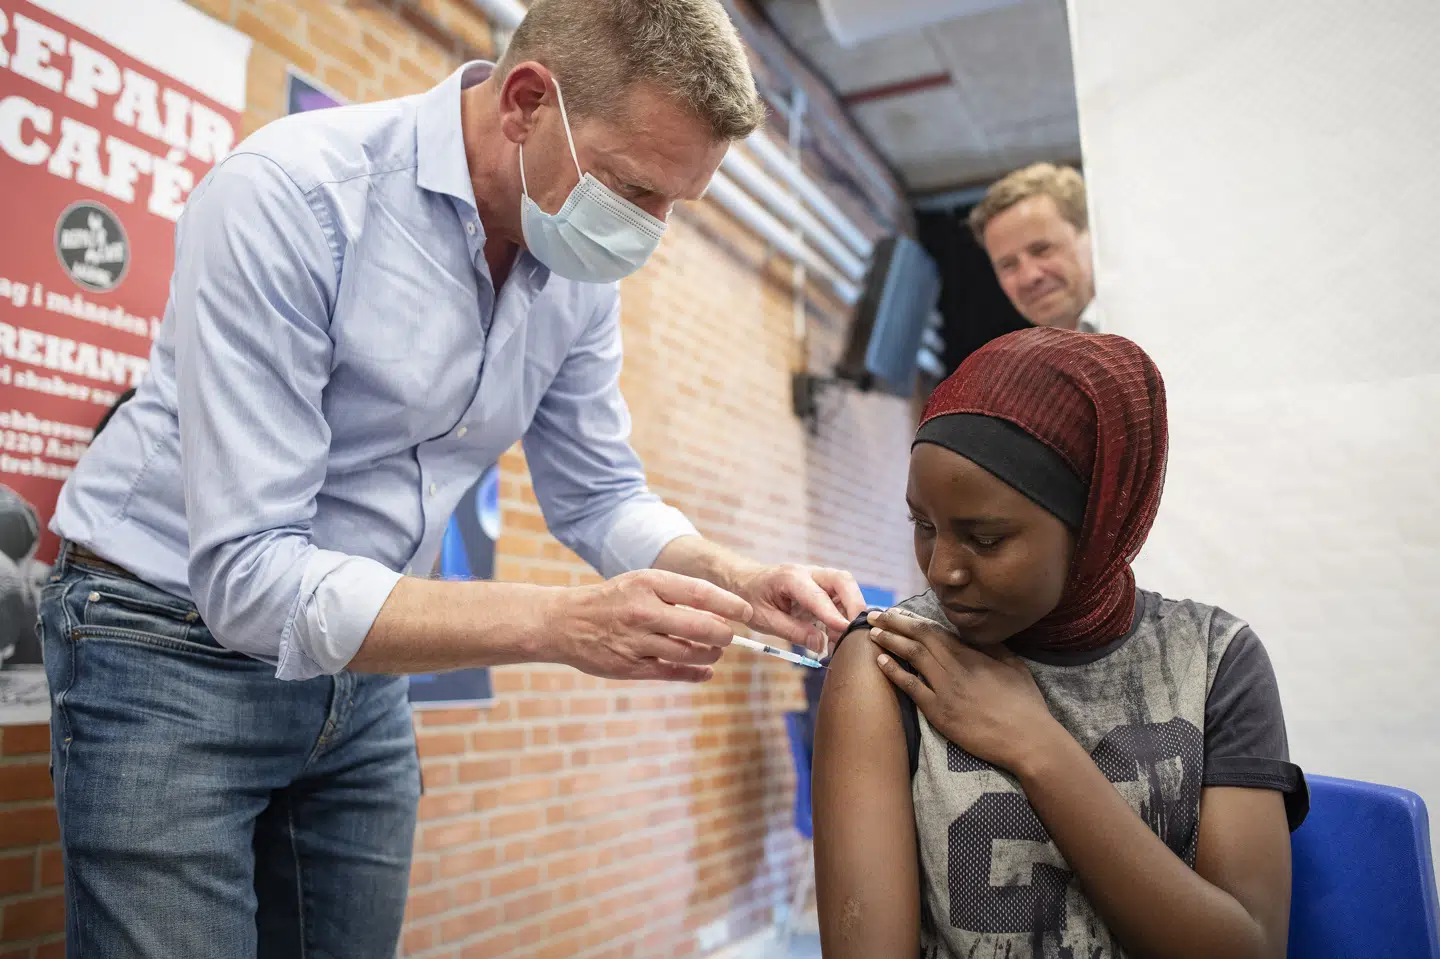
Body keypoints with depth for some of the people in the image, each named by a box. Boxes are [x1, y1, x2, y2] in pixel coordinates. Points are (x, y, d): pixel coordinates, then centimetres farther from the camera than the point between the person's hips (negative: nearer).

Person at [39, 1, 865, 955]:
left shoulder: (582, 270, -6)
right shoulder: (288, 194, -25)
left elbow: (600, 495, 4)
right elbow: (249, 575, -29)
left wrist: (736, 580, -15)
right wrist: (563, 624, -36)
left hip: (359, 669, 6)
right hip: (177, 650, -5)